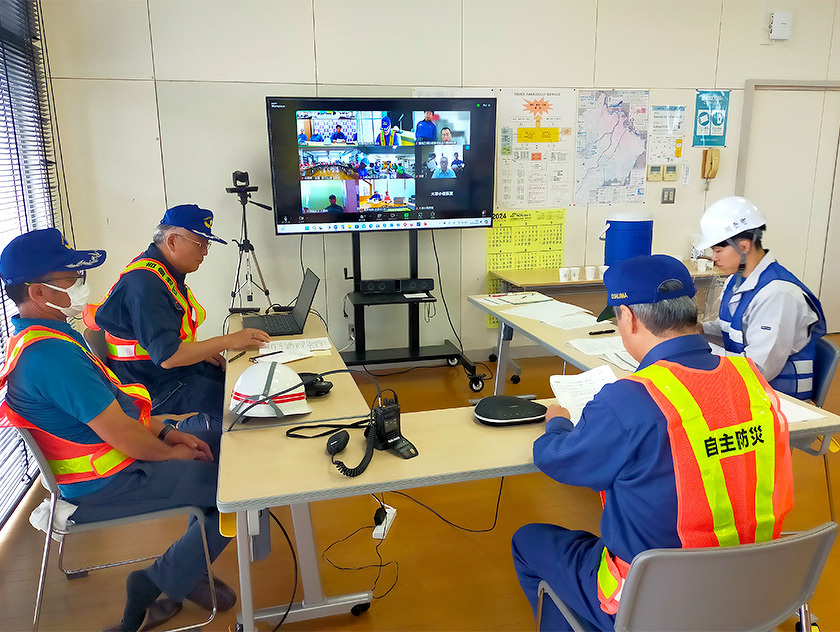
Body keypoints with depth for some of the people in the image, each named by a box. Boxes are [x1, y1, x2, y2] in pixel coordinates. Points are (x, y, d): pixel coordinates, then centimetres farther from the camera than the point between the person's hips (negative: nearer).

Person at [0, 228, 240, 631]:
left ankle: (191, 565, 21)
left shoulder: (37, 337, 6)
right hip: (104, 486, -10)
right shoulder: (50, 353, -29)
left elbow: (113, 400, 11)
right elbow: (122, 436, -28)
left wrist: (167, 432, 4)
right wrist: (170, 452, -10)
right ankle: (157, 583, 5)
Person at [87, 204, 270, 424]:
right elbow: (167, 356, -29)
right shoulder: (145, 282, -24)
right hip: (155, 386, -10)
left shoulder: (169, 272, 8)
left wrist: (201, 351, 4)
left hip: (181, 364, 10)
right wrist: (229, 341, -25)